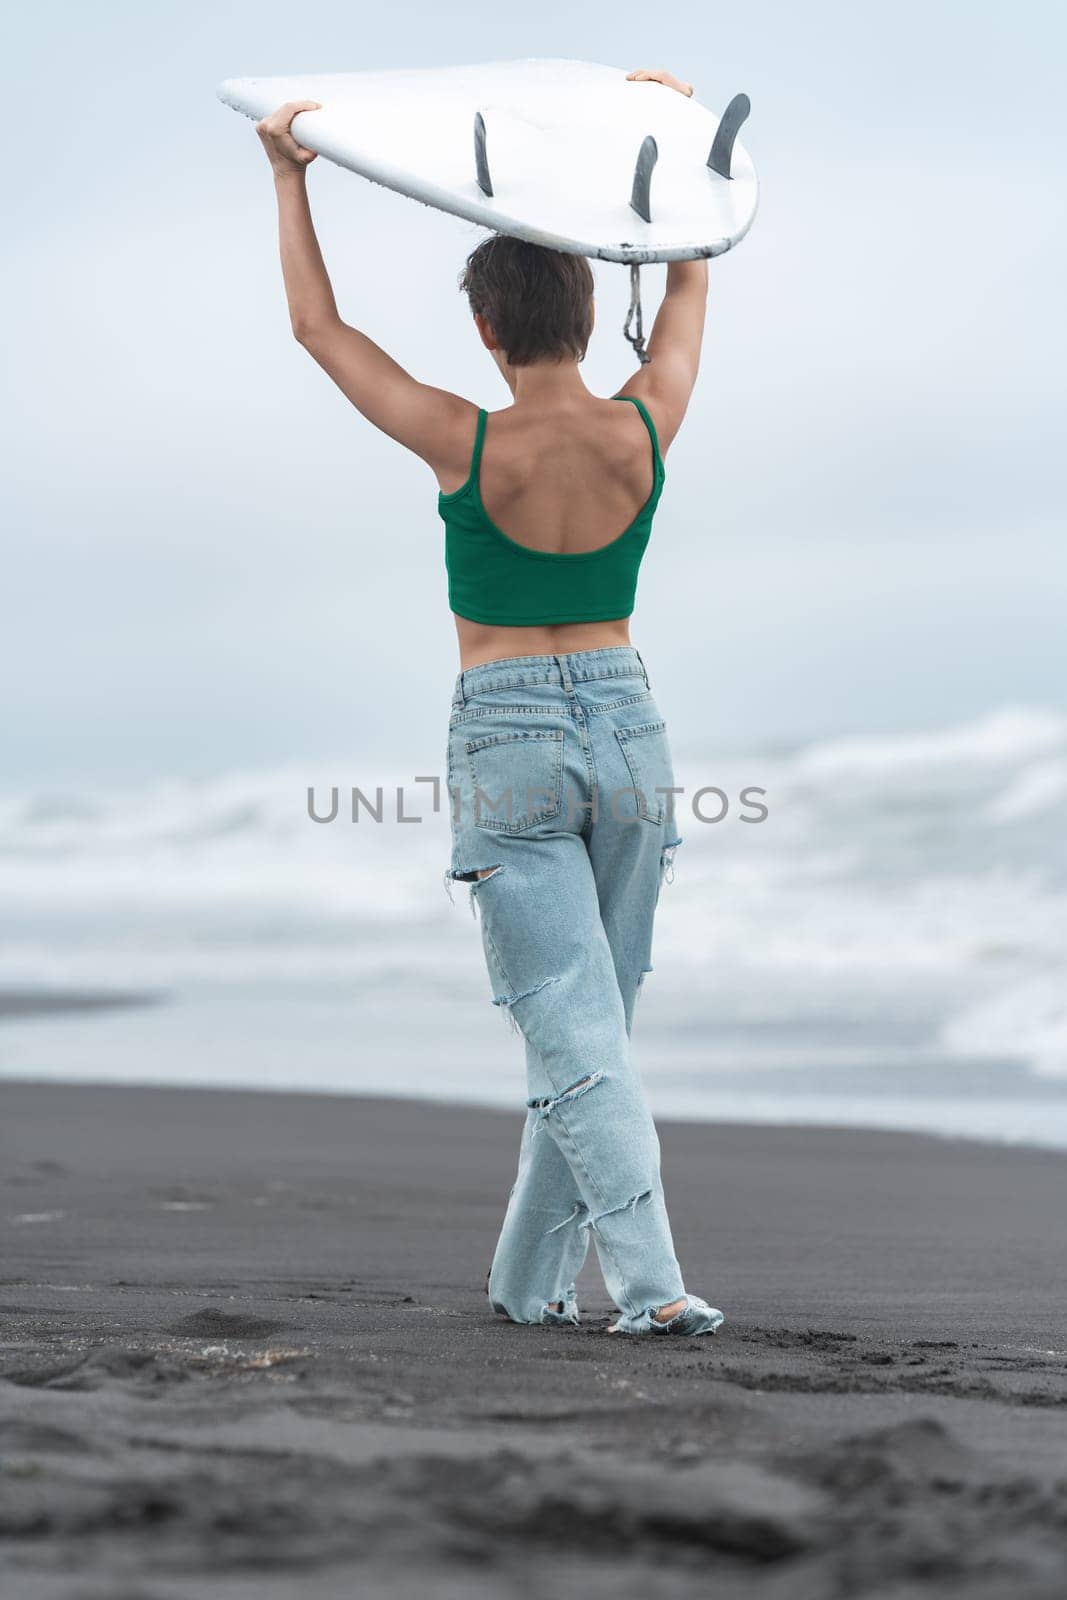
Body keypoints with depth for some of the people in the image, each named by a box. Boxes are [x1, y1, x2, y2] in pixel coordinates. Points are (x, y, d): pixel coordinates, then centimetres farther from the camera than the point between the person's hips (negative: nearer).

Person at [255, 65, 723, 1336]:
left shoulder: (468, 448, -13)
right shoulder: (646, 430, -5)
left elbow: (317, 327, -1)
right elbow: (688, 286, 15)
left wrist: (289, 179, 7)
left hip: (507, 742, -3)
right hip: (626, 729, 3)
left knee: (574, 1032, -5)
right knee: (596, 1021, 14)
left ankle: (652, 1281, -17)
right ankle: (530, 1276, 19)